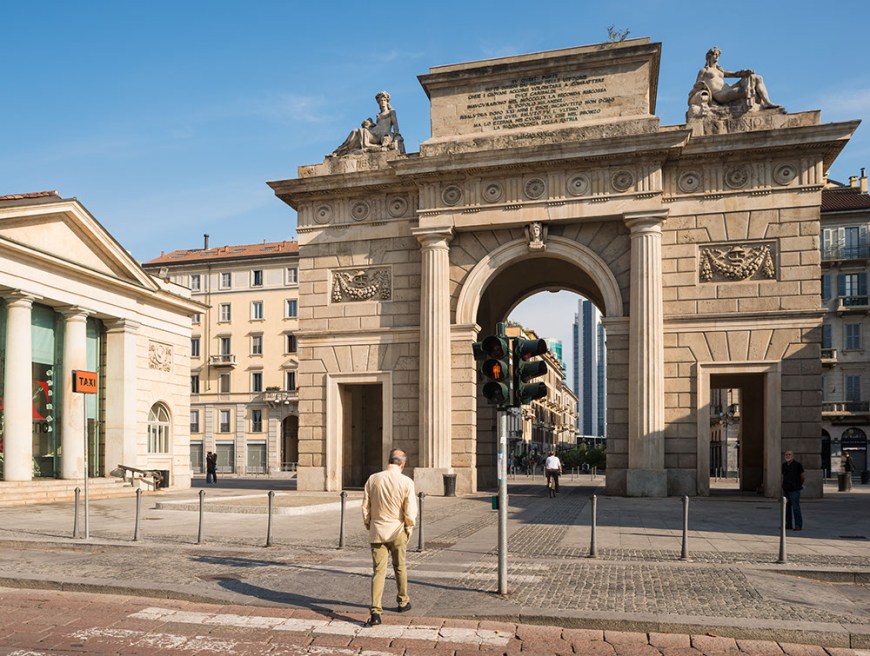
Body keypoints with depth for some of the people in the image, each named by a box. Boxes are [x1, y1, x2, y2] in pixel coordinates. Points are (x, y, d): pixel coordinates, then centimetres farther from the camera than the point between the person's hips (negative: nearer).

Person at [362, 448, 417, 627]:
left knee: (378, 571, 2)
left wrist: (368, 525, 14)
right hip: (397, 531, -1)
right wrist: (409, 528, 5)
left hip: (377, 531, 1)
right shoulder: (406, 482, -11)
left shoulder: (373, 479, -4)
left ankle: (376, 612, -7)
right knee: (400, 568, 19)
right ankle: (403, 602, 35)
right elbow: (411, 511, -11)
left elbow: (365, 506, 1)